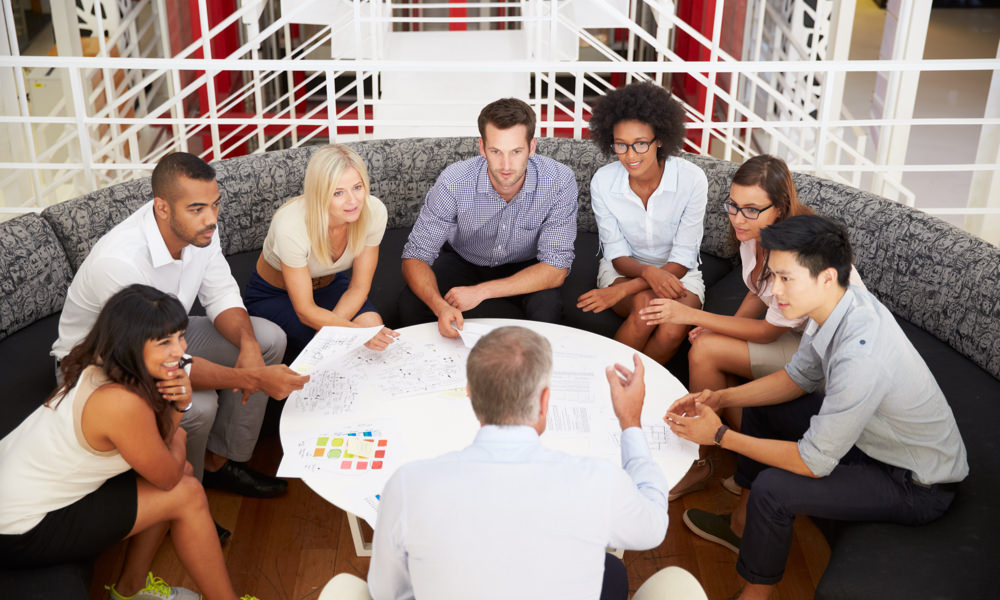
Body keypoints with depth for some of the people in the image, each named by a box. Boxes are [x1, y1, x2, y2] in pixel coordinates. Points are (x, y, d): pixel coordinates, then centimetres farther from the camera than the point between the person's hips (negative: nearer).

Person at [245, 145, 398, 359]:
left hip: (329, 285, 3)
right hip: (273, 296, -3)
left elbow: (358, 287, -14)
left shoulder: (374, 211, -24)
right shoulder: (291, 226, -36)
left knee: (373, 322, -27)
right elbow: (305, 311, -29)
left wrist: (329, 326, -31)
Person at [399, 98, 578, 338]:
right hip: (462, 262, 1)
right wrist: (440, 307, -44)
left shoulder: (559, 181, -28)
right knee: (410, 303, -27)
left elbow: (556, 269, -25)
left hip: (524, 268, 0)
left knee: (547, 307, -33)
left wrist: (481, 291, -33)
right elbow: (415, 258, -23)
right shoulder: (454, 182, -28)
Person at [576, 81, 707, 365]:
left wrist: (623, 290, -28)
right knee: (645, 305, -35)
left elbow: (682, 259, -17)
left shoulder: (691, 179, -19)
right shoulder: (603, 181, -14)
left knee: (673, 330, -32)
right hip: (624, 268, 1)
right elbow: (618, 255, -8)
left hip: (676, 272, 0)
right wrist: (648, 272, -32)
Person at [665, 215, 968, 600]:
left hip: (919, 487, -9)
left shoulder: (859, 358, -39)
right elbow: (799, 376, 5)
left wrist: (720, 436, -23)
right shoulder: (838, 303, -12)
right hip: (870, 433, 9)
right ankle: (742, 526, 30)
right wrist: (722, 398, -7)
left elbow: (813, 462, -29)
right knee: (759, 408, 13)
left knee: (772, 489, -24)